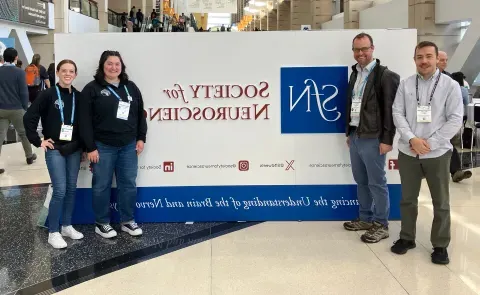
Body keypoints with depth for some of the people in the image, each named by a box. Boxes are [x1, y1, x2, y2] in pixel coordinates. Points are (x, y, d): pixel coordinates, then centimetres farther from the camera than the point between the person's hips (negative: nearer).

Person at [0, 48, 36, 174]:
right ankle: (29, 156, 30)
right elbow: (23, 92, -11)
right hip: (16, 109, -3)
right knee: (24, 133, 16)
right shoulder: (19, 72, -11)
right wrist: (25, 107, 2)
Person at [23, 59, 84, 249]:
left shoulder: (78, 97, 4)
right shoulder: (48, 95, -6)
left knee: (71, 189, 11)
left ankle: (67, 226, 26)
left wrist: (84, 145, 3)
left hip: (74, 150, 4)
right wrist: (38, 141, -8)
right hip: (55, 150, -4)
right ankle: (53, 232, 5)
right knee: (60, 191, -7)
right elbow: (29, 117, -8)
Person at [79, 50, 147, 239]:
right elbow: (85, 120, -8)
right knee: (102, 185, 6)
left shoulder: (131, 87, 9)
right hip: (103, 146, -4)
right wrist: (90, 147, -12)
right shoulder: (92, 89, -5)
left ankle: (128, 221, 23)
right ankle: (102, 223, 20)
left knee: (129, 184, 10)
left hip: (129, 146, 4)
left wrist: (141, 138, 6)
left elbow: (140, 114, 13)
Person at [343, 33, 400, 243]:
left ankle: (381, 225, 12)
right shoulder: (355, 74, 14)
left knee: (377, 183, 1)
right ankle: (365, 218, 28)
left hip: (373, 138, -7)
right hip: (355, 136, 8)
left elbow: (390, 110, -13)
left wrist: (387, 139, -15)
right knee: (361, 181, 15)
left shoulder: (385, 75, -10)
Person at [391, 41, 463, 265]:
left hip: (437, 154, -2)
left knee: (441, 202, 8)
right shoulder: (406, 84, 3)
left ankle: (440, 245, 21)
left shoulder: (450, 85, -3)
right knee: (408, 199, 14)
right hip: (407, 152, 2)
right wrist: (412, 139, -14)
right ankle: (407, 238, 29)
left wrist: (430, 143, -13)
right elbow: (397, 113, 0)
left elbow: (455, 119, -7)